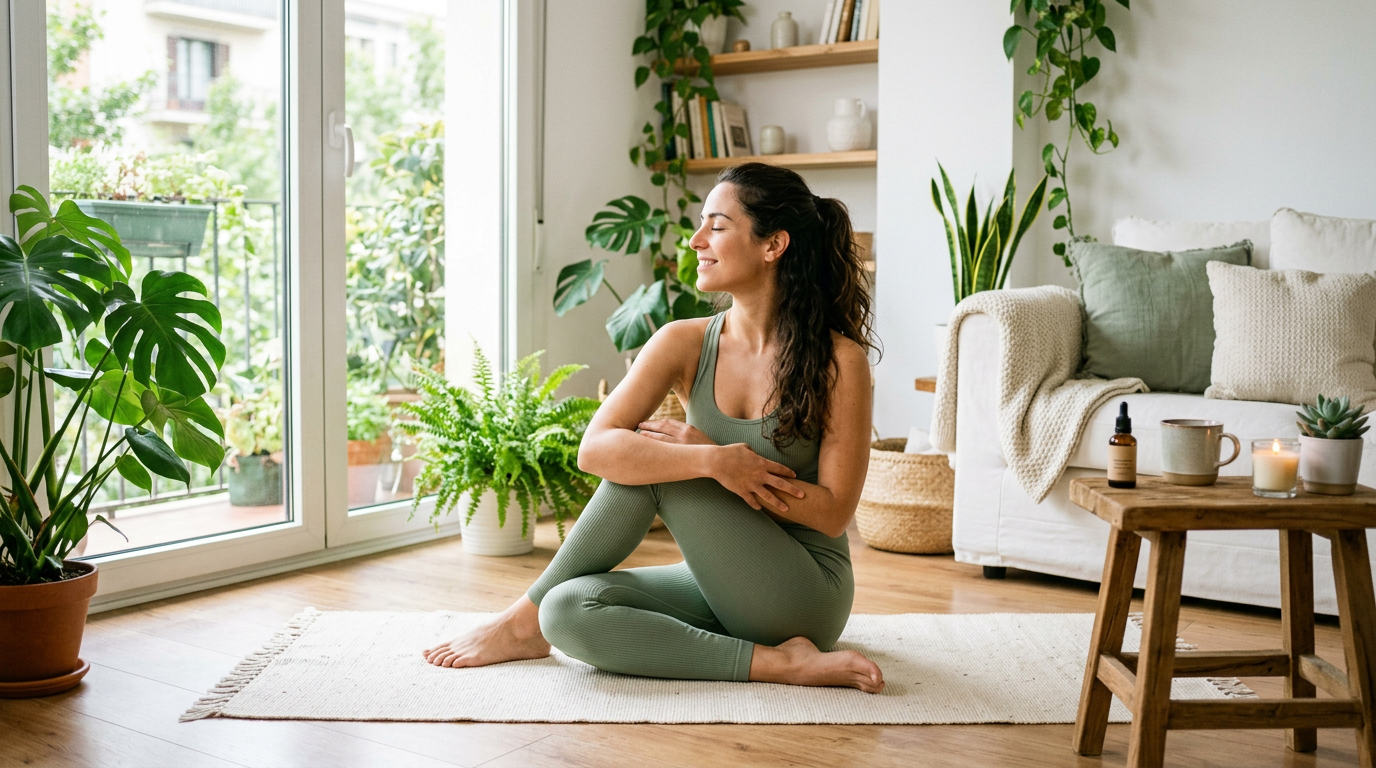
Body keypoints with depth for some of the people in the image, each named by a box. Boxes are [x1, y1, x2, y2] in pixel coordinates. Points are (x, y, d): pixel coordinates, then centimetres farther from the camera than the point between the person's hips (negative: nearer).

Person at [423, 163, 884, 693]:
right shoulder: (685, 344, -2)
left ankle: (526, 618, -4)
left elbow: (834, 512, -13)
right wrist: (713, 461, -27)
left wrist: (710, 455, -18)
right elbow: (595, 449, -14)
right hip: (720, 586, 4)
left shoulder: (838, 360, -11)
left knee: (651, 469, -19)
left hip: (805, 598, -3)